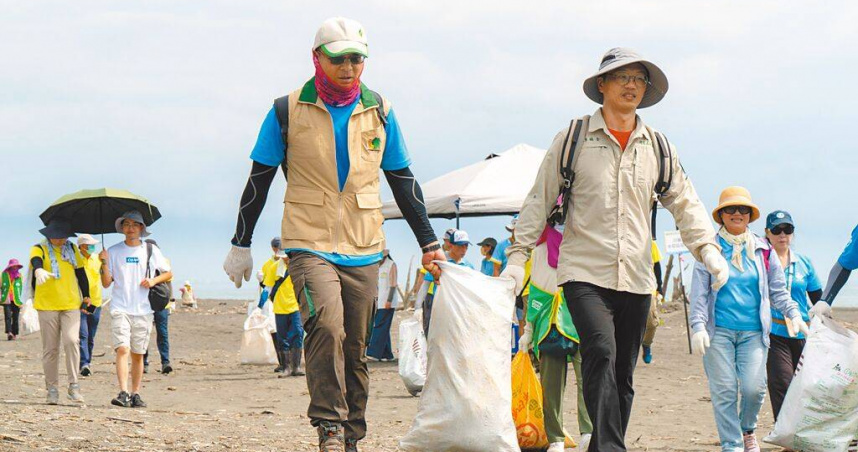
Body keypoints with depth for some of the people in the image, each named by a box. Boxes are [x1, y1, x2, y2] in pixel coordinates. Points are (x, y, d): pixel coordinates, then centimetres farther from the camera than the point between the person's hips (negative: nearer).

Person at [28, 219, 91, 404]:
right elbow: (36, 261, -22)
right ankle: (52, 389, 9)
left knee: (72, 341, -15)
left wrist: (86, 296, 20)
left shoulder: (72, 250, 12)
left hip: (71, 305, 2)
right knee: (50, 348, 2)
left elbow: (81, 273, 21)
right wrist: (39, 271, -45)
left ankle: (74, 386, -11)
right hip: (47, 305, -2)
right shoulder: (39, 249, 0)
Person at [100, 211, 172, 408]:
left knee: (138, 354, 6)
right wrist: (104, 263, -10)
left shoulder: (151, 250, 8)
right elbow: (106, 283, 5)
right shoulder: (114, 251, 7)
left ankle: (135, 394, 13)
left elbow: (168, 273, 15)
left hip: (143, 310, 1)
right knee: (122, 349, -17)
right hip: (120, 309, -1)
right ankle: (123, 393, -24)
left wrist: (154, 281, -3)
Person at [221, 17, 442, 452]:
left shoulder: (379, 112, 7)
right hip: (309, 243, -3)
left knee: (355, 349, 6)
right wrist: (241, 244, 8)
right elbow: (259, 179, 7)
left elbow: (403, 182, 15)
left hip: (363, 248, 3)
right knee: (326, 325, -25)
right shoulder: (288, 111, 0)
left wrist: (429, 244, 14)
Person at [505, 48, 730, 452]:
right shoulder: (573, 139, 4)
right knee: (601, 352, -24)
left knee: (622, 374, 6)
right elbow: (540, 200, 7)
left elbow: (684, 202, 17)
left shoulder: (657, 147, 13)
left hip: (636, 278, 4)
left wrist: (707, 248, 2)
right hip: (585, 272, -4)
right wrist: (518, 255, 2)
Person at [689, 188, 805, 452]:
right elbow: (699, 292, 1)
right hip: (719, 331, -1)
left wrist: (793, 314, 4)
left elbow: (778, 290, 17)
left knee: (754, 387, -10)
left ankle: (747, 429, 19)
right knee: (724, 390, -5)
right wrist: (698, 326, -10)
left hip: (754, 331, 1)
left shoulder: (763, 251, 12)